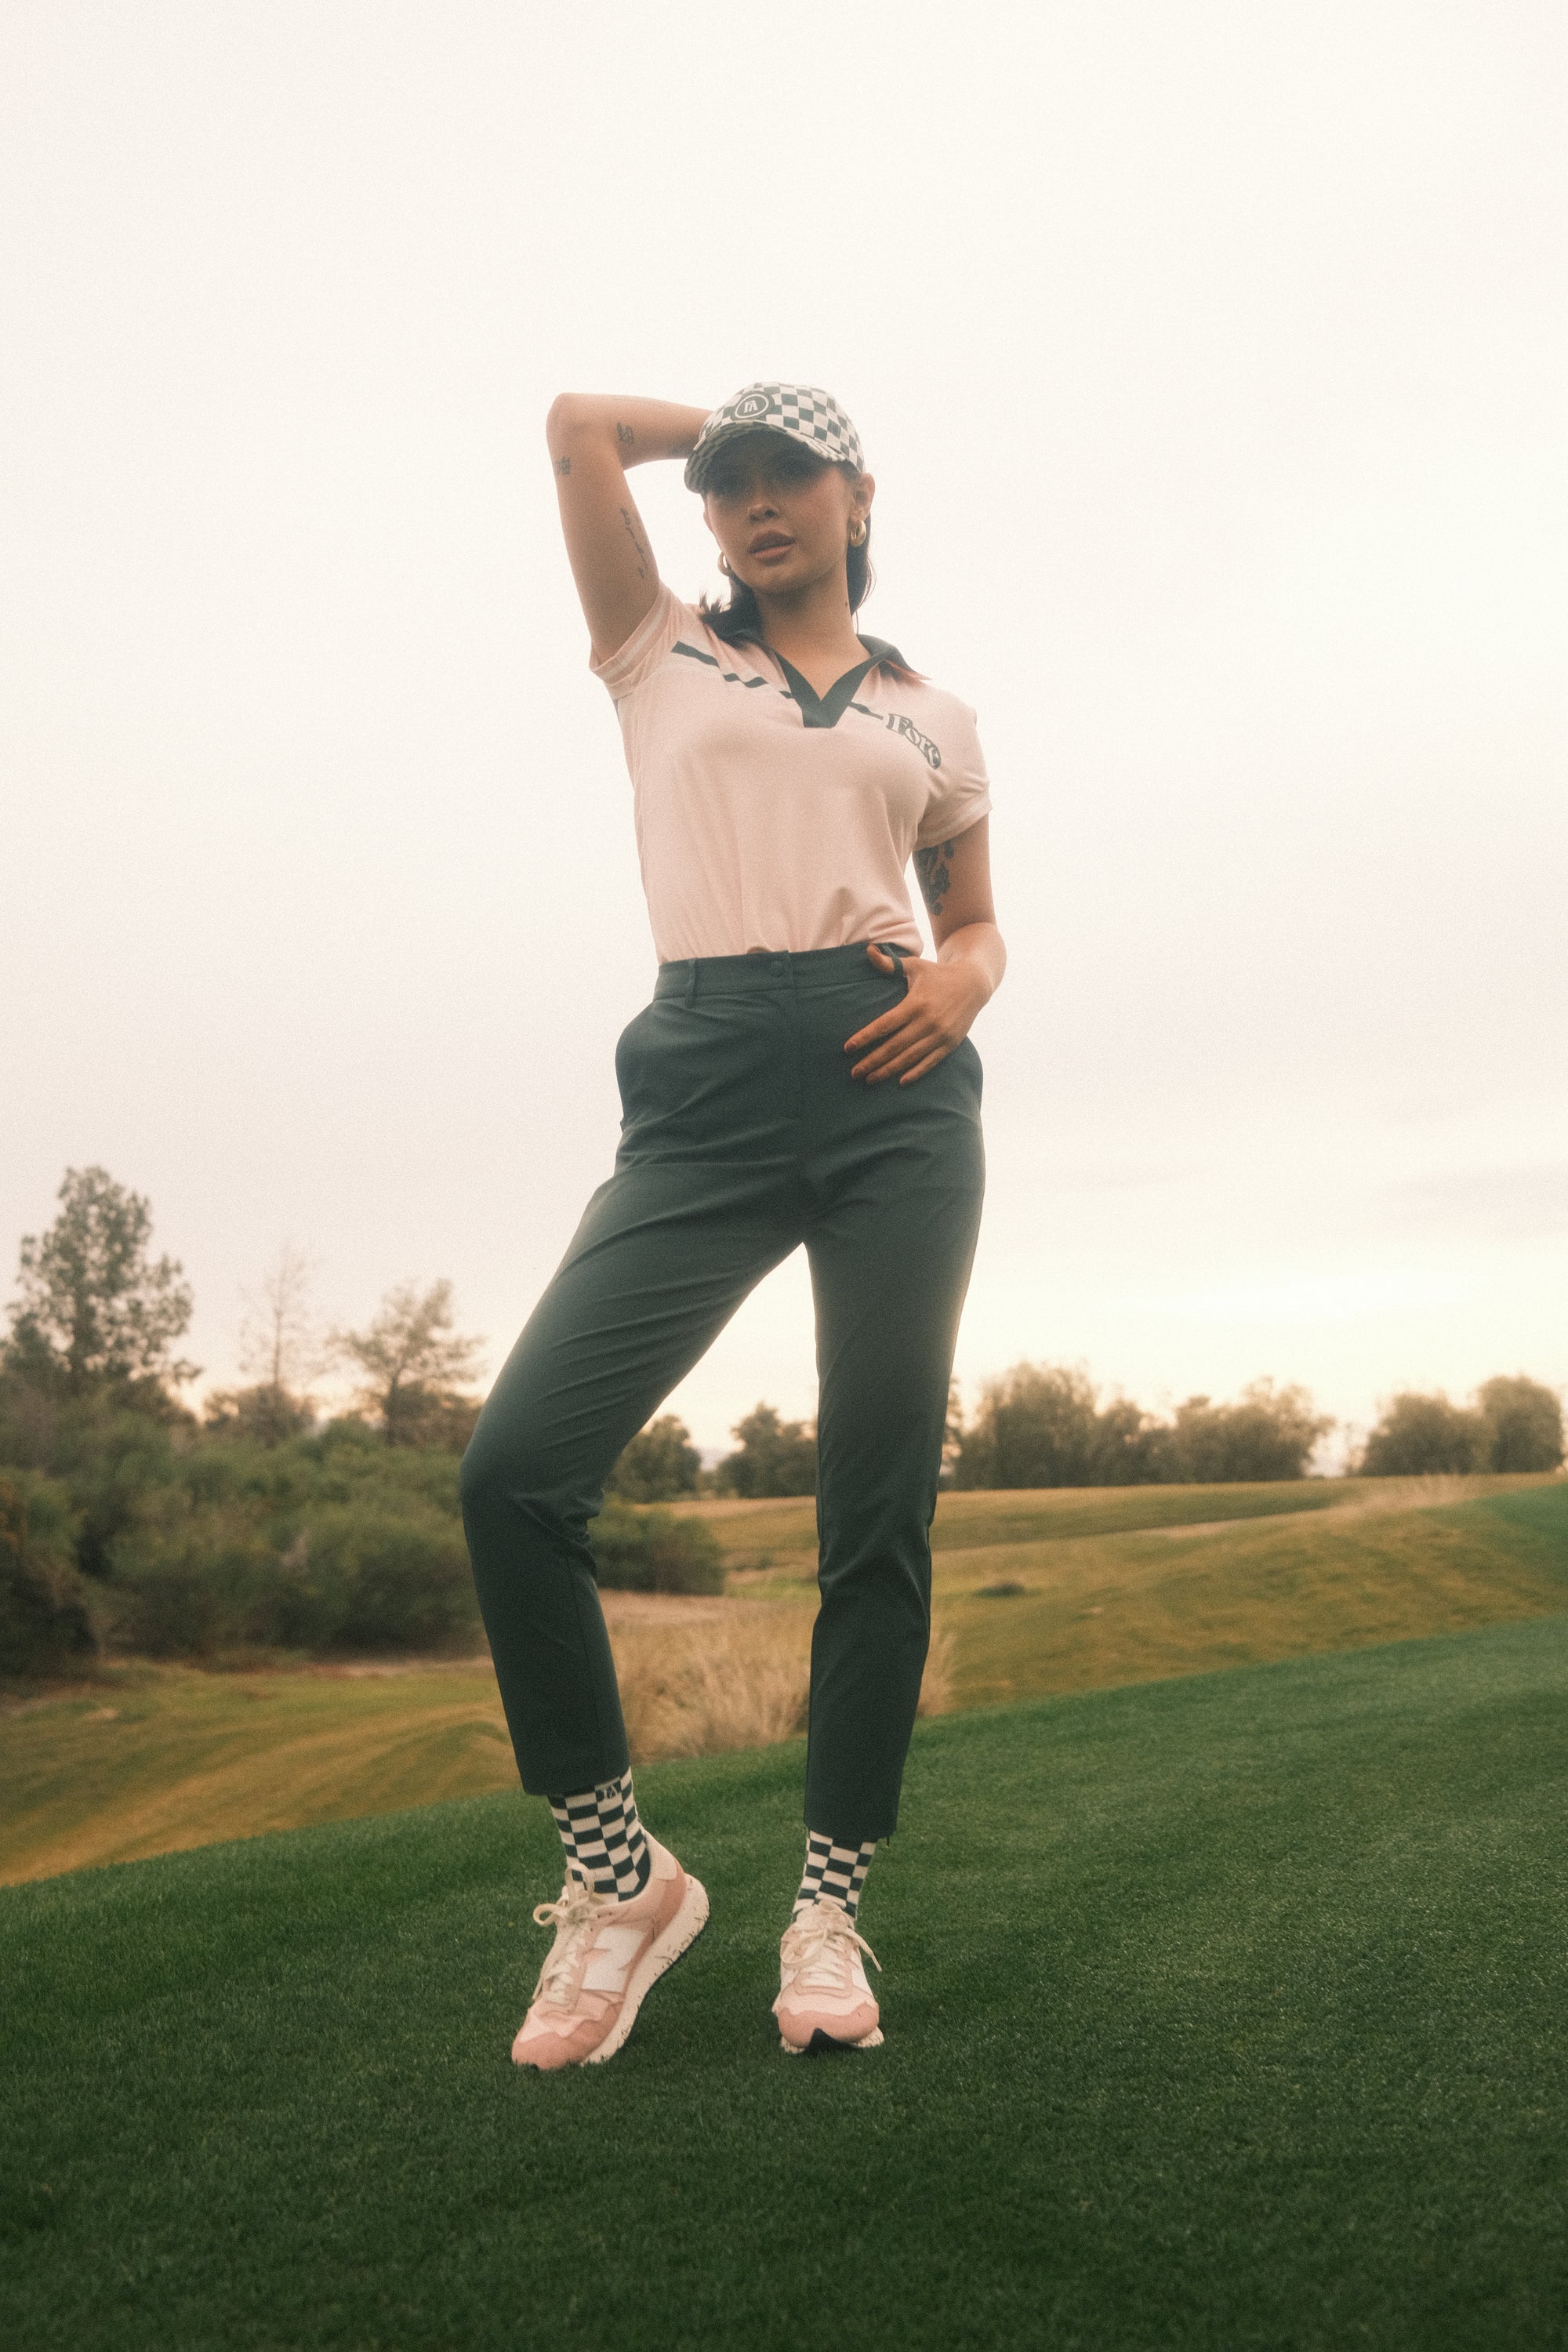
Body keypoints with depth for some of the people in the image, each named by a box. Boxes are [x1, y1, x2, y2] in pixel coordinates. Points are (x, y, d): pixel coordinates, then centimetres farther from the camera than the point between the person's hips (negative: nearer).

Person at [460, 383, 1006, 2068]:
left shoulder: (933, 719, 23)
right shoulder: (661, 654, 20)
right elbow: (580, 424, 19)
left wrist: (964, 979, 4)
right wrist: (720, 430, 33)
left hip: (896, 1084, 2)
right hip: (709, 1087, -1)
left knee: (879, 1513, -2)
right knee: (517, 1467, -17)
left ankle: (829, 1905, 12)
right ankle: (618, 1874, 1)